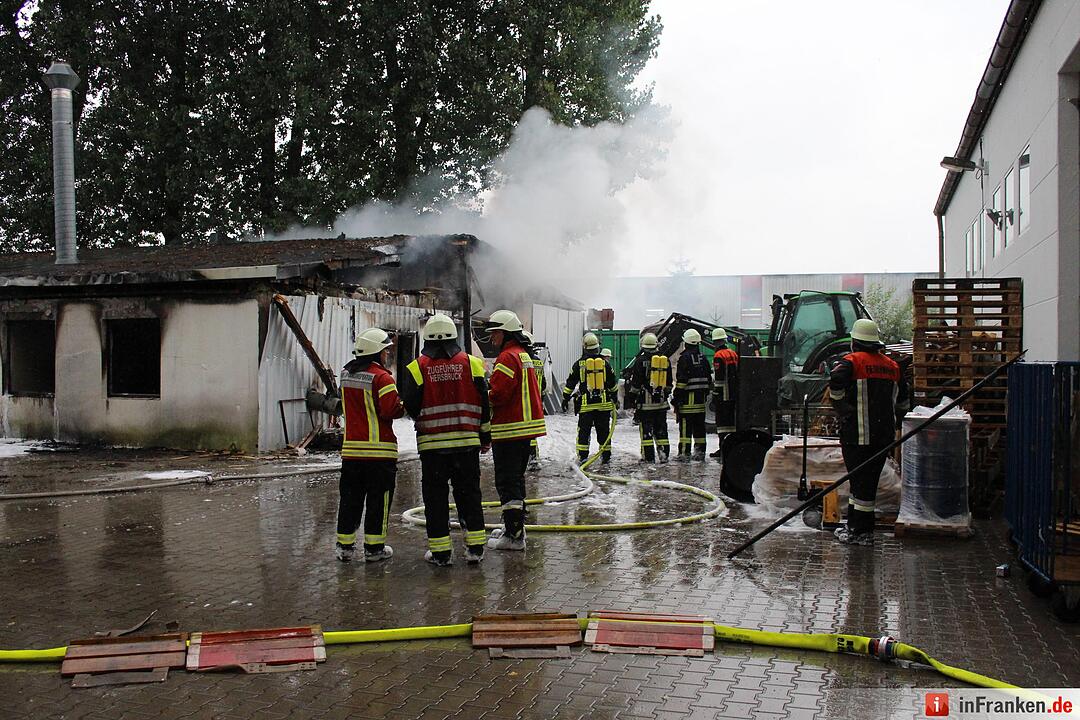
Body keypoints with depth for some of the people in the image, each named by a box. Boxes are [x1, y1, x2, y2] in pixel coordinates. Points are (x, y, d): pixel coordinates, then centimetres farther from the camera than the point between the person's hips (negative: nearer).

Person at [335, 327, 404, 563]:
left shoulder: (346, 374, 10)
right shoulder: (381, 377, -14)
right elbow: (391, 410, -20)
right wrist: (403, 405, 1)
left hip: (351, 448, 6)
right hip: (379, 449, -6)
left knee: (350, 497, 12)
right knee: (378, 499, 3)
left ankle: (345, 546, 16)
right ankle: (374, 548, 7)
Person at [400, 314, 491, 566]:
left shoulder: (417, 368, -5)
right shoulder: (471, 363, 2)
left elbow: (410, 406, -4)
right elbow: (483, 403, 3)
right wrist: (485, 435, 12)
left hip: (432, 443, -2)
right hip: (467, 441, 2)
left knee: (435, 495, 6)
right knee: (469, 493, 11)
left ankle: (441, 551, 8)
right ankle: (475, 547, 12)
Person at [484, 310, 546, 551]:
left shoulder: (508, 357, -16)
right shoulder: (523, 355, 17)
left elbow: (498, 394, -23)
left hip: (509, 429, -10)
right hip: (526, 425, 10)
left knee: (507, 481, -6)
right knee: (516, 478, 20)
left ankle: (514, 536, -5)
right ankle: (515, 526, 31)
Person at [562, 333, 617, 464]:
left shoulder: (579, 364, -1)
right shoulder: (604, 363, 4)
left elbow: (570, 383, 3)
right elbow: (612, 384, 13)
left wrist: (565, 398, 11)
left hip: (586, 404, -2)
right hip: (603, 403, 2)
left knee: (584, 431, 3)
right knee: (604, 431, 8)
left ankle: (583, 456, -1)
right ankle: (606, 456, 13)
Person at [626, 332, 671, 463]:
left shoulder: (640, 360, -9)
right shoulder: (665, 360, 6)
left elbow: (635, 383, -8)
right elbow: (669, 383, 15)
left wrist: (632, 396, 2)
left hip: (645, 402, -5)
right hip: (661, 402, 5)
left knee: (646, 429, 0)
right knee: (661, 429, 12)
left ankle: (648, 456, -1)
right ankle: (663, 453, 11)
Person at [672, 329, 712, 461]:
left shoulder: (685, 358, -10)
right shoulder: (703, 357, 12)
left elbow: (681, 380, -14)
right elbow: (709, 378, 17)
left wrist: (676, 397, -10)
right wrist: (706, 393, 25)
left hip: (688, 397, -7)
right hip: (701, 398, 7)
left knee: (685, 426, -6)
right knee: (699, 425, 12)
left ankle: (684, 452, -8)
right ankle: (700, 451, 16)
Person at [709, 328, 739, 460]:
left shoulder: (719, 356, -13)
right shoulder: (733, 354, 11)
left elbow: (718, 378, -17)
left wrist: (715, 395, -14)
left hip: (722, 394, -7)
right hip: (733, 394, 7)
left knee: (722, 420, -4)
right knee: (731, 419, 13)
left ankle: (723, 448, -6)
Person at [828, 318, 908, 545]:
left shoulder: (851, 362, -8)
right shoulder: (892, 366, 12)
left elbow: (836, 385, -27)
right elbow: (903, 403, 19)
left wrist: (844, 412, -12)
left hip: (858, 435, -6)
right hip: (884, 436, 6)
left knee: (861, 482, 0)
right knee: (866, 480, 15)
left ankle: (862, 532, 4)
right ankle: (854, 526, 26)